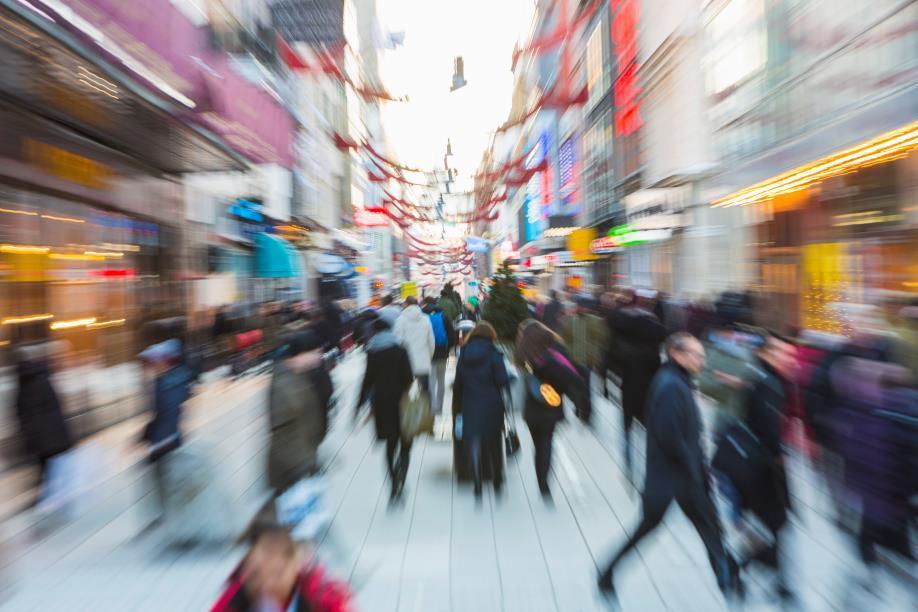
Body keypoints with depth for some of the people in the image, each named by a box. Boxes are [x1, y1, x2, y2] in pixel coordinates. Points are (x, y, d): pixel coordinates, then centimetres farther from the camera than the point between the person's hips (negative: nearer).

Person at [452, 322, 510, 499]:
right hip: (492, 407, -2)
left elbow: (458, 383, 6)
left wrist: (456, 407, 14)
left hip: (469, 407, 2)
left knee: (474, 446, 12)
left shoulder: (463, 354, 1)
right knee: (494, 445, 17)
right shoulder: (493, 354, -11)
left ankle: (478, 486, 15)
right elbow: (503, 381, -17)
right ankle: (497, 482, 33)